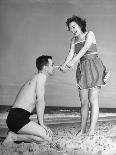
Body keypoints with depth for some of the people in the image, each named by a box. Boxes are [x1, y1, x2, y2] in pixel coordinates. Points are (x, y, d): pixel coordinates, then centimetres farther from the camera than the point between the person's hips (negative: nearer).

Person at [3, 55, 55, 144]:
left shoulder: (35, 78, 26)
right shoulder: (41, 76, -4)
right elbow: (40, 100, -13)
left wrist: (41, 125, 15)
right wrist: (42, 124, -11)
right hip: (18, 118, -10)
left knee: (49, 134, 8)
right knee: (48, 138, -15)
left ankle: (15, 135, 3)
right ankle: (14, 137, -12)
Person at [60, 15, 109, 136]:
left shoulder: (90, 34, -4)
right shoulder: (74, 40, 12)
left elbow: (85, 48, -20)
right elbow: (71, 54, -1)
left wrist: (73, 62, -33)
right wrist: (64, 65, -22)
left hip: (94, 68, -5)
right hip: (82, 69, 5)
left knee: (93, 100, -9)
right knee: (83, 101, 4)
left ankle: (91, 131, -8)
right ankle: (82, 129, 10)